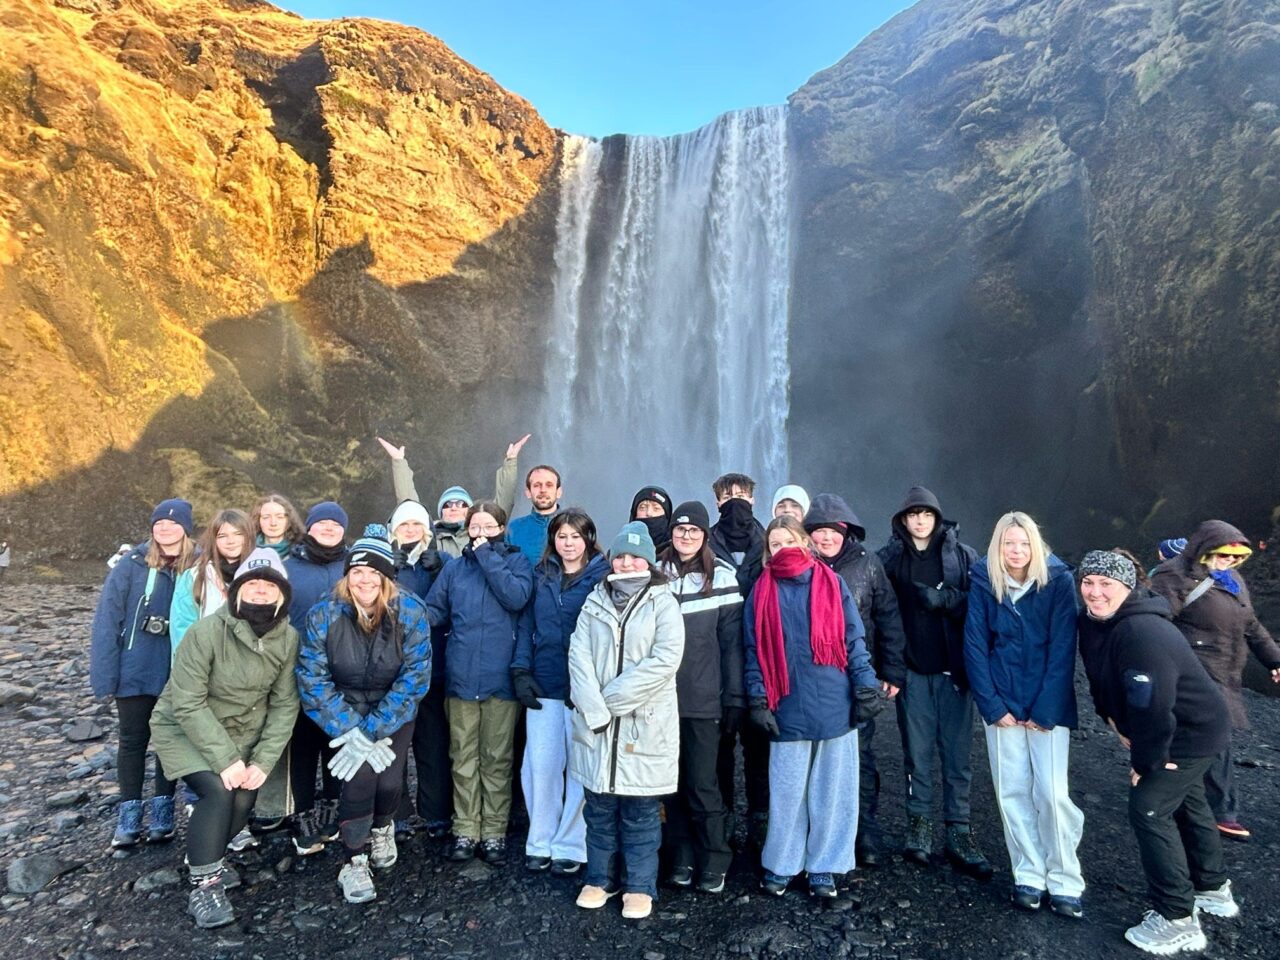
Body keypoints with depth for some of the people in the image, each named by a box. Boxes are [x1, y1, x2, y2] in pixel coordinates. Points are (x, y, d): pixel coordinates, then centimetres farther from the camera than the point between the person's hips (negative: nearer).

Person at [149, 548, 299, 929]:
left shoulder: (287, 638, -12)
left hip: (241, 732, 4)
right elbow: (187, 704, -25)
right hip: (184, 730, -4)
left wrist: (264, 760, -18)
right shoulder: (207, 631, -25)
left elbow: (284, 705, -9)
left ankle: (205, 856, 21)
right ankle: (204, 886, -6)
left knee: (243, 801, -11)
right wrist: (226, 759, -26)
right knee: (218, 791, -23)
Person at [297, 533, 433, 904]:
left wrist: (372, 731, -23)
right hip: (347, 710, 0)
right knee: (361, 773, -20)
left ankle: (382, 827, 26)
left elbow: (414, 678, -18)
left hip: (394, 712, 0)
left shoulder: (411, 613, -19)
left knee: (389, 780, -11)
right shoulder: (324, 616, -17)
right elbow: (312, 679, -15)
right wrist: (350, 731, -22)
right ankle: (353, 862, 3)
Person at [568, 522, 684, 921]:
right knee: (599, 809, 14)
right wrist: (594, 708, -14)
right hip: (596, 724, 3)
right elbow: (578, 656, -1)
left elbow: (665, 659, -14)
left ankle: (639, 886, 22)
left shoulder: (663, 603, -2)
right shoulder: (595, 602, 9)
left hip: (645, 725, -3)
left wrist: (612, 698, -14)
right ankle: (600, 879, 30)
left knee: (640, 814, 7)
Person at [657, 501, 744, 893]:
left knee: (703, 784, 2)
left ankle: (714, 862, 18)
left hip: (703, 699, -3)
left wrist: (734, 697, -5)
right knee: (671, 782, 11)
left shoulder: (721, 576, -1)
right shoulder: (657, 573, 6)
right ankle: (681, 857, 25)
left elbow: (732, 640, -2)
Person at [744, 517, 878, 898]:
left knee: (832, 791, 9)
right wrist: (759, 701, -2)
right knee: (787, 791, 7)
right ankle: (780, 865, 25)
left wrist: (866, 687, -3)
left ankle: (824, 866, 25)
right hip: (789, 710, 0)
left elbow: (853, 639, 4)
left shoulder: (831, 583, 4)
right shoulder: (762, 591, 4)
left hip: (835, 705, 1)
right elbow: (754, 650, 4)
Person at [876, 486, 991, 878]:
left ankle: (958, 833, 14)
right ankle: (919, 825, 21)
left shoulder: (962, 555, 2)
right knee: (917, 752, 8)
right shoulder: (889, 558, 2)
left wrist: (945, 599, -17)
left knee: (957, 754, 5)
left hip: (953, 669, 0)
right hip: (912, 670, 0)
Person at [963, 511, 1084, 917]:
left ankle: (1064, 882, 12)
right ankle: (1029, 876, 19)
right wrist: (992, 706, -8)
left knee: (1052, 792, -4)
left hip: (1047, 704, -2)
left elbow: (1062, 650, -9)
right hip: (1003, 703, 2)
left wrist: (1044, 710, -13)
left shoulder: (1058, 580, -8)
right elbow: (975, 646, -3)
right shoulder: (983, 581, -4)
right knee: (1012, 790, 6)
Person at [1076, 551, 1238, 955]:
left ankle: (1178, 921, 2)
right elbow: (1100, 676, 11)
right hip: (1185, 730, 10)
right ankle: (1213, 890, 46)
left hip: (1193, 734, -10)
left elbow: (1151, 708, -33)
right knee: (1187, 803, 25)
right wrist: (1110, 715, 4)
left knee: (1148, 809, -10)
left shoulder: (1142, 635, -35)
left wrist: (1144, 762, -22)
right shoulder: (1092, 621, -6)